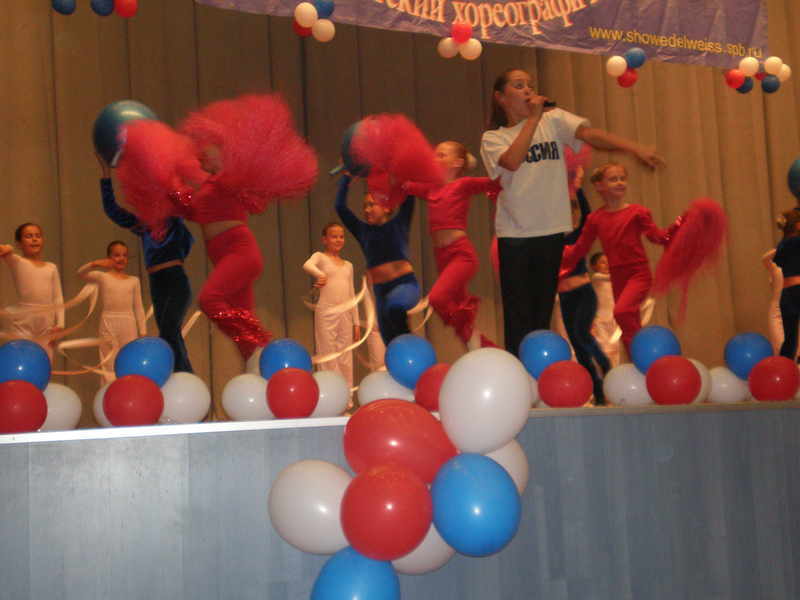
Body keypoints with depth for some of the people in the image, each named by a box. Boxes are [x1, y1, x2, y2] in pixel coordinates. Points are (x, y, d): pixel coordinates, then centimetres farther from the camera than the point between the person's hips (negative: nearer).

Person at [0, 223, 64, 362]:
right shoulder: (18, 263, 1)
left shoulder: (51, 268, 12)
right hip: (22, 325, -4)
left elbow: (58, 298, 11)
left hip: (46, 326, 4)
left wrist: (59, 324, 0)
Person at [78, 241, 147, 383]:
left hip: (129, 326, 2)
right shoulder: (102, 277, 4)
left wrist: (143, 332, 6)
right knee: (110, 366, -2)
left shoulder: (134, 280, 11)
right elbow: (81, 273, -14)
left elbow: (138, 308, 10)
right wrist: (94, 264, -34)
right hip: (108, 325, -2)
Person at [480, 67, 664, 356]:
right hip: (515, 234, -2)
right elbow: (512, 161, -18)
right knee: (518, 316, -1)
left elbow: (590, 133, -9)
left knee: (543, 311, 10)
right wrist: (533, 118, -13)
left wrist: (636, 148, -23)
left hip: (551, 230, 2)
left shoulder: (553, 120, 6)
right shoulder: (492, 138, 3)